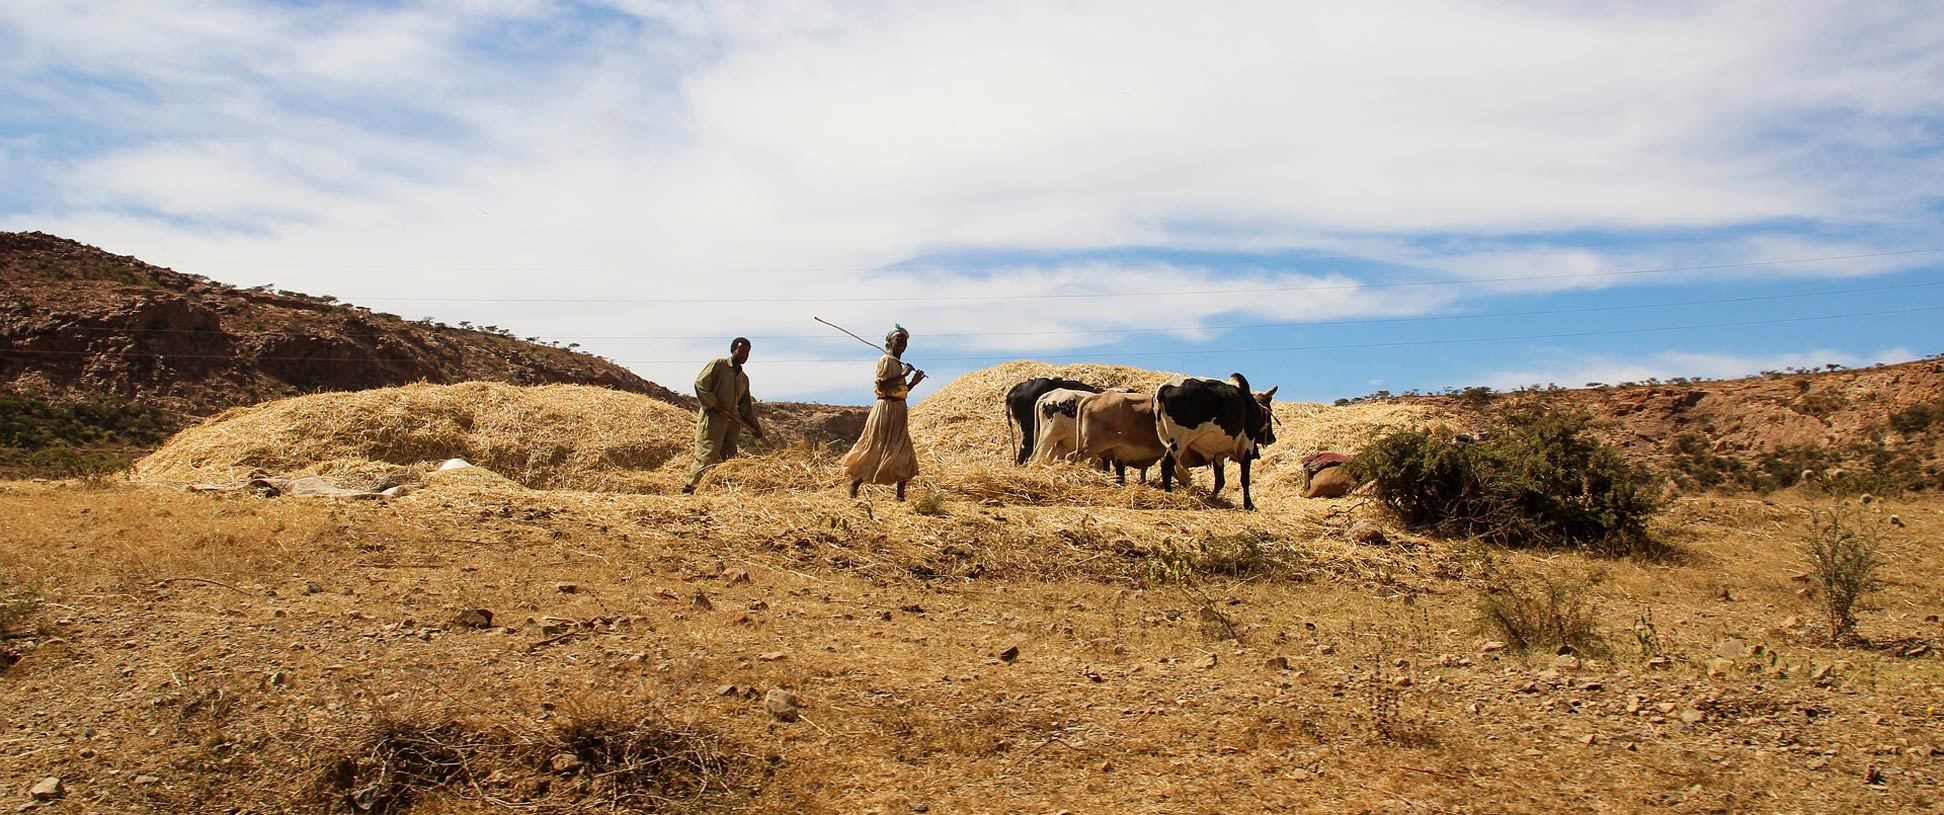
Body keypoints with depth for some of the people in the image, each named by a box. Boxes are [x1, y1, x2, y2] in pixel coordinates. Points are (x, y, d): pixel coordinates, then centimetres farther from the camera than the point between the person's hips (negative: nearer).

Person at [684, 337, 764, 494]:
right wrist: (714, 405, -13)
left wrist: (755, 427, 16)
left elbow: (745, 407, 24)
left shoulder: (744, 378, 20)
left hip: (731, 422, 8)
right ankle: (689, 490, -11)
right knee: (707, 456, -14)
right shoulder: (718, 364, -1)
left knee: (729, 458, 3)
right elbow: (700, 384, -9)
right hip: (712, 418, -7)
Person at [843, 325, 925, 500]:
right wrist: (903, 375, -19)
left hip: (899, 411, 9)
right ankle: (855, 483, 5)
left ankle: (901, 494, 9)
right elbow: (882, 385, -22)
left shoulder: (899, 364, 17)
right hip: (886, 409, -9)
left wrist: (913, 382, 8)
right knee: (876, 450, -7)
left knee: (903, 452, 6)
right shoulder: (885, 361, -9)